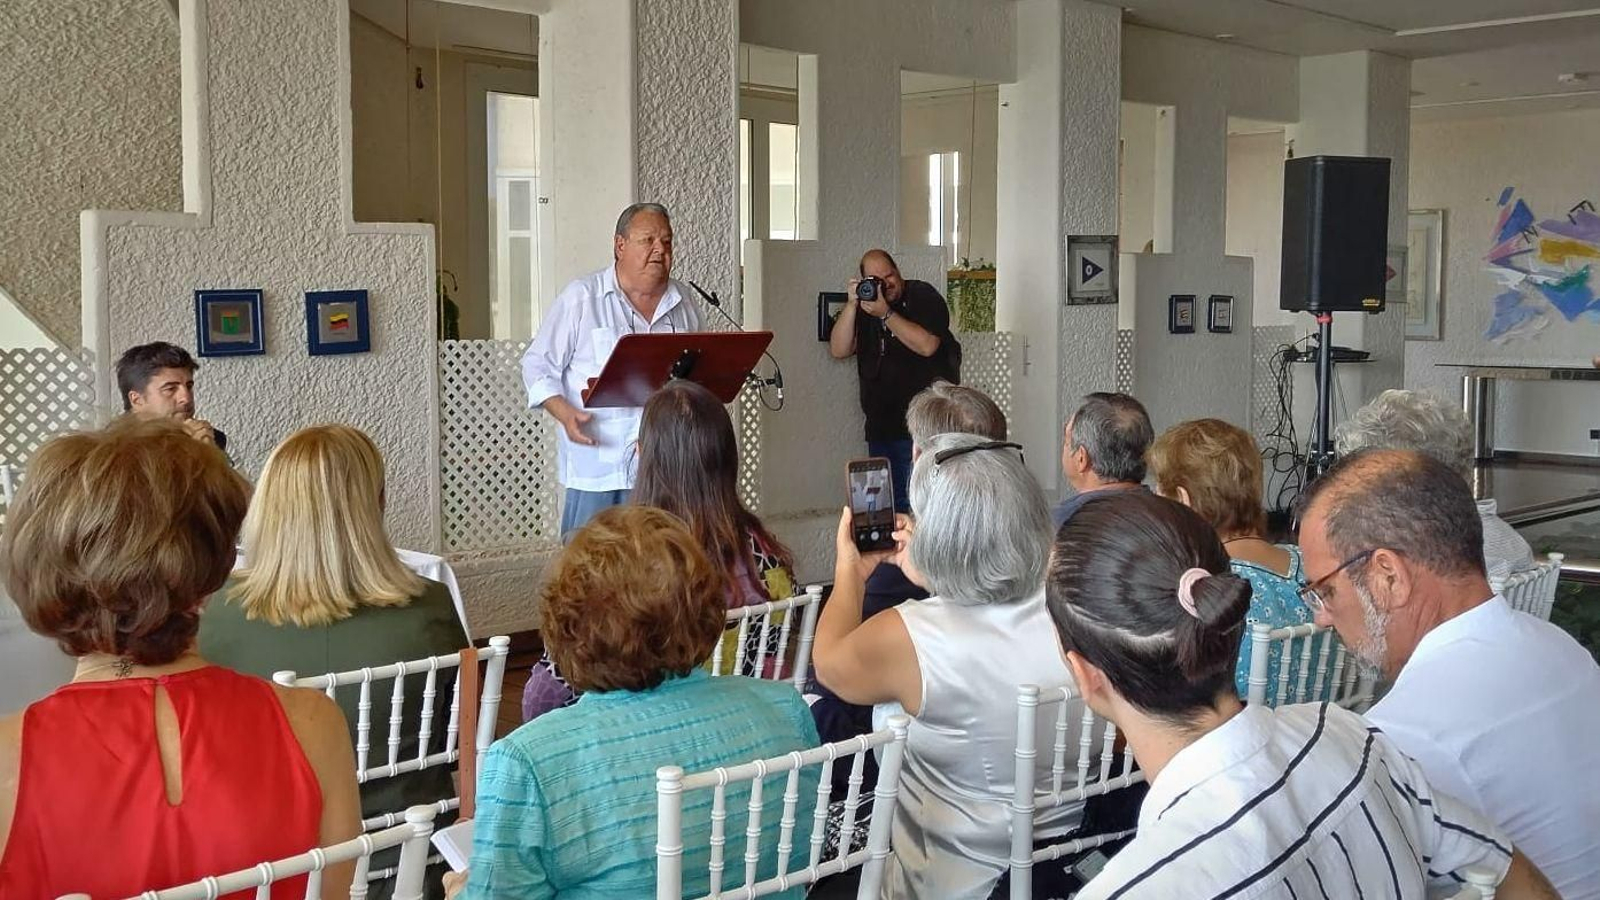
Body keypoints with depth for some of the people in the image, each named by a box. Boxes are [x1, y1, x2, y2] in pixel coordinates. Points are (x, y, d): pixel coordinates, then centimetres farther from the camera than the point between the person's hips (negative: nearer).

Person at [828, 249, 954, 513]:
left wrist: (885, 314, -19)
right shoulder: (865, 303, 14)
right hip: (881, 426, 6)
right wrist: (851, 304, -9)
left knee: (915, 504, -9)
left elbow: (927, 346, -19)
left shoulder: (922, 296, -3)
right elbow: (838, 350, 1)